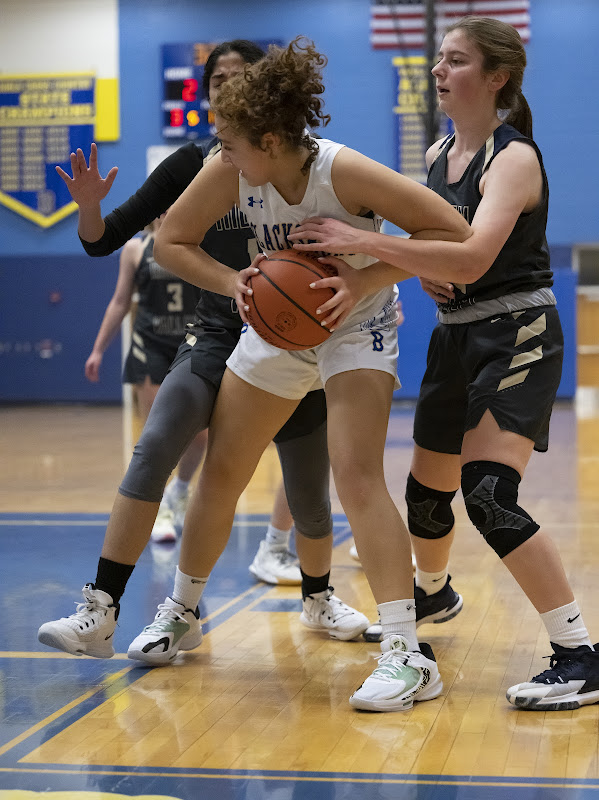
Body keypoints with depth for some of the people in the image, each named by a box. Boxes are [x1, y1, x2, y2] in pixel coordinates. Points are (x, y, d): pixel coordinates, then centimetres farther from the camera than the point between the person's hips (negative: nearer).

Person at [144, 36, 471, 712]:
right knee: (220, 472, 11)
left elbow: (453, 232, -27)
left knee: (356, 475, -23)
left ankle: (407, 655, -22)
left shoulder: (343, 172, -31)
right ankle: (182, 612, 33)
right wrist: (232, 282, -24)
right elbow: (170, 242, -6)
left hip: (355, 327, -5)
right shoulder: (230, 172, -19)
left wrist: (366, 280, -35)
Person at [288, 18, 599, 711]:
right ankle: (430, 592, 51)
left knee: (489, 494, -23)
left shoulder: (513, 158, -17)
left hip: (517, 337, -8)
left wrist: (363, 241, -33)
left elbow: (473, 258, -31)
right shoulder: (438, 154, 9)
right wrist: (422, 272, -1)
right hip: (456, 336, 8)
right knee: (427, 489, 20)